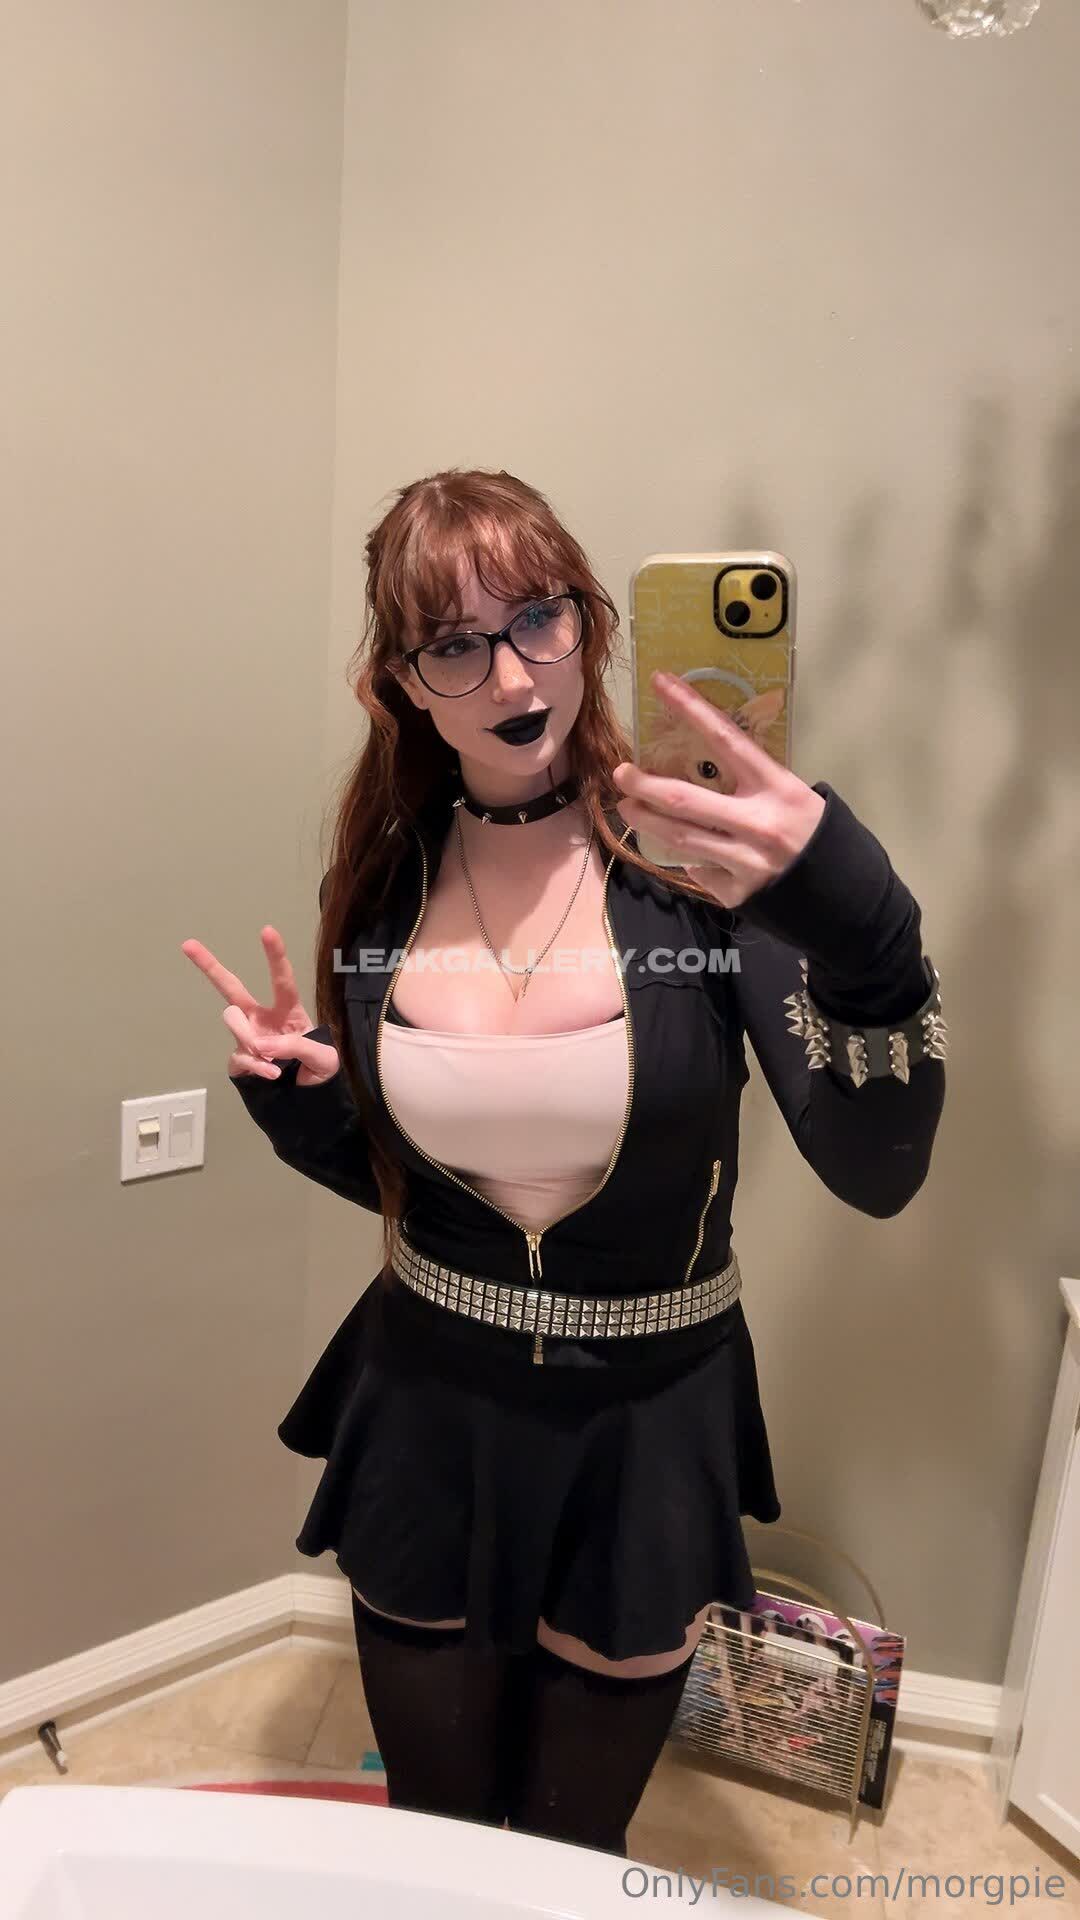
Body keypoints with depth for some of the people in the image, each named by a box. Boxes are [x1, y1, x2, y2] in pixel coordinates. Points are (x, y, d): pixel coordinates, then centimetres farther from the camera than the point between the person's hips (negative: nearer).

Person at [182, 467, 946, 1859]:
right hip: (426, 1413, 3)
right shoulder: (385, 879, -6)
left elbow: (876, 1174, -25)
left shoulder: (698, 851, -17)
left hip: (646, 1428, -2)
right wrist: (295, 1098, -14)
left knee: (572, 1851, 24)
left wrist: (860, 920, -41)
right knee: (427, 1829, 27)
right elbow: (384, 1167, 6)